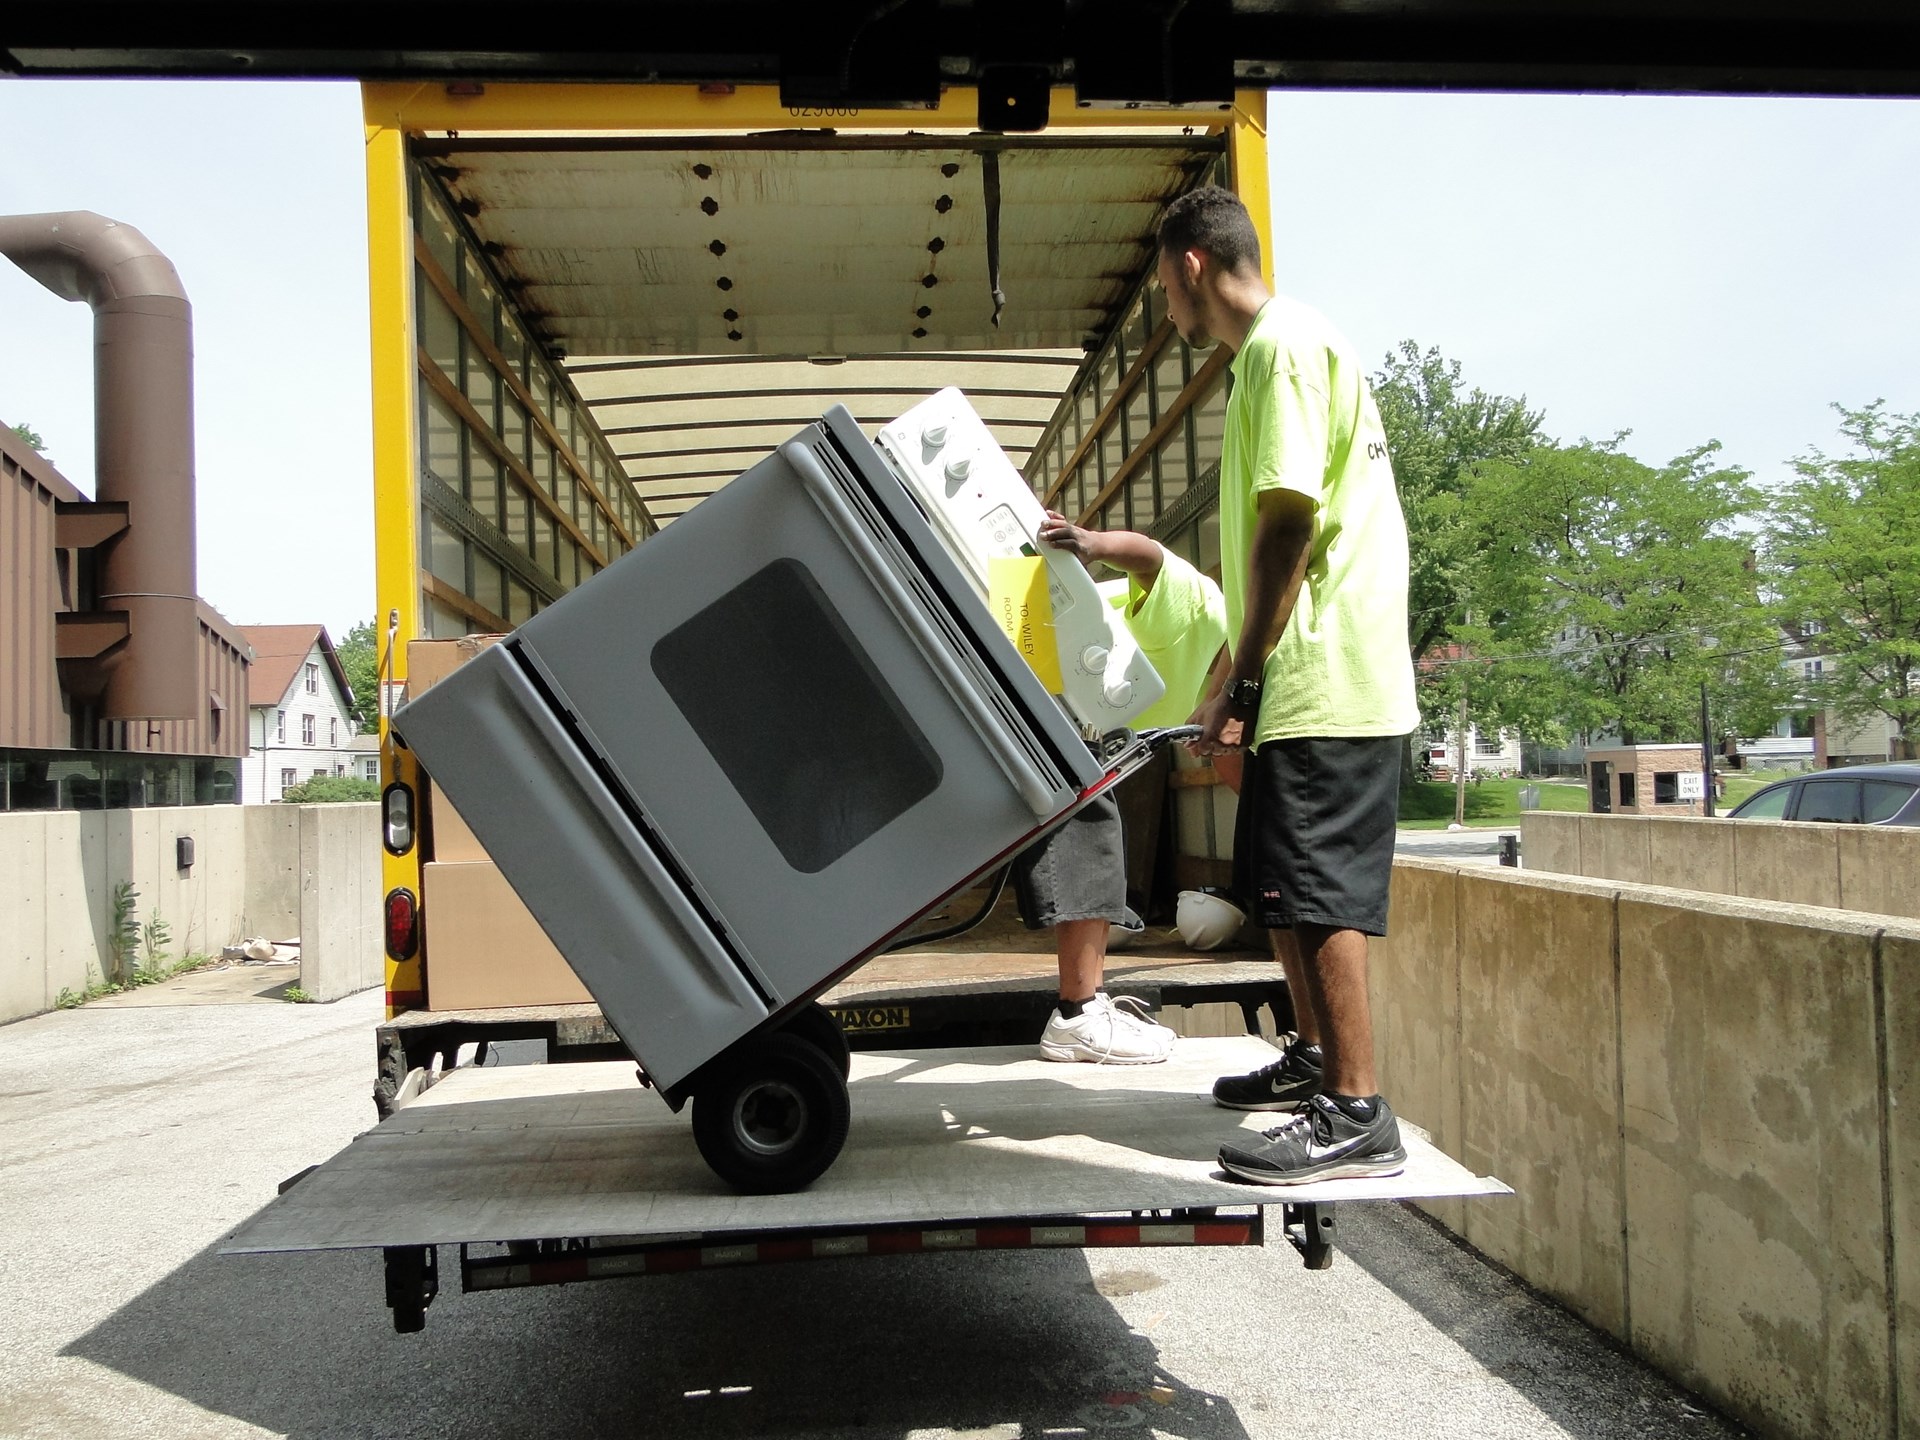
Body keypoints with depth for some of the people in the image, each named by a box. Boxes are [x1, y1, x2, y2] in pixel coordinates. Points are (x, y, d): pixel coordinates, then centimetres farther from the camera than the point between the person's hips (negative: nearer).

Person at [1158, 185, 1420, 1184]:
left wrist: (1239, 682, -18)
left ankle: (1357, 1117, -2)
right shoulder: (1269, 352, 21)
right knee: (1277, 885, 17)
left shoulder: (1283, 347, -11)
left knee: (1316, 892, -8)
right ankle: (1316, 1055, 31)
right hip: (1305, 683, 10)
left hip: (1327, 684, -10)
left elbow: (1289, 524, -20)